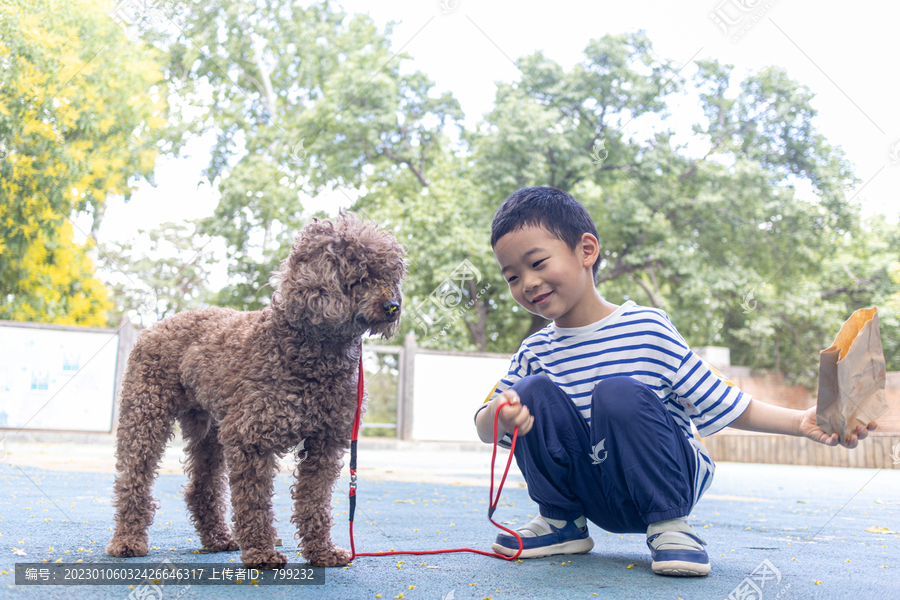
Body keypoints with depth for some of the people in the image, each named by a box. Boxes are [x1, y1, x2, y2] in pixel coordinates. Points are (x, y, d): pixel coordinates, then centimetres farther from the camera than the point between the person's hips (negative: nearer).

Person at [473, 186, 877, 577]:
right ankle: (562, 522, 0)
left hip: (660, 487, -3)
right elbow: (485, 430, -2)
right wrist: (497, 414, -26)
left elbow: (723, 405, -6)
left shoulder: (647, 328, -10)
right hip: (596, 498, 4)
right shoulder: (535, 354, 0)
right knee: (534, 392, -18)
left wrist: (799, 421, -19)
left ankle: (668, 524, -12)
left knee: (620, 393, -31)